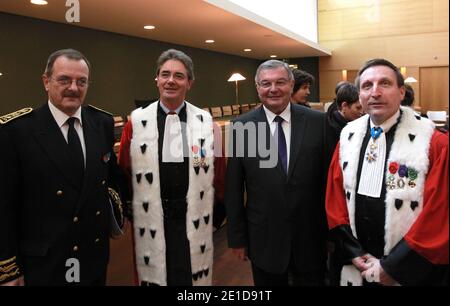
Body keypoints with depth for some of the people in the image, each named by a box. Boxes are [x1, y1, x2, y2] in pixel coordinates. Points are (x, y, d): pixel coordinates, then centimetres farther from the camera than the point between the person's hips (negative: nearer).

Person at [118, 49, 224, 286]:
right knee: (154, 274, 16)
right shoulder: (137, 120, -3)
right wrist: (130, 209, 5)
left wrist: (215, 208, 8)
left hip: (194, 216, 1)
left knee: (195, 275, 15)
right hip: (152, 217, 0)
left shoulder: (205, 121, 0)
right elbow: (124, 169, 3)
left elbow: (217, 169, 6)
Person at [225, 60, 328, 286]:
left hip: (311, 237, 1)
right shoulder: (241, 127, -5)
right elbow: (233, 189, -2)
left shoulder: (317, 122, -5)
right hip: (264, 239, 0)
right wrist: (237, 237, 0)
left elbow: (329, 177, 0)